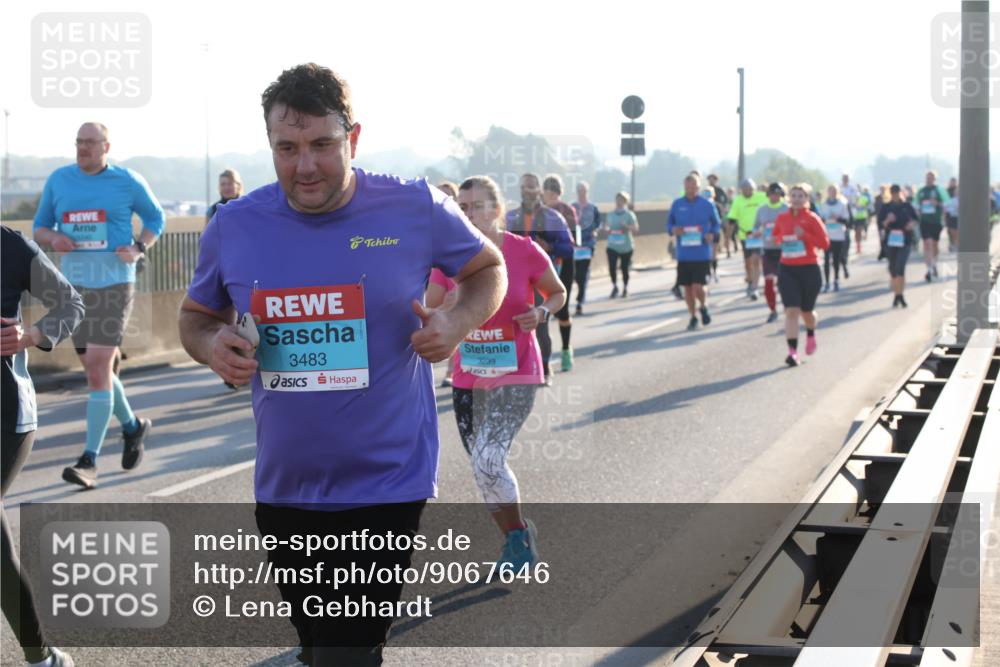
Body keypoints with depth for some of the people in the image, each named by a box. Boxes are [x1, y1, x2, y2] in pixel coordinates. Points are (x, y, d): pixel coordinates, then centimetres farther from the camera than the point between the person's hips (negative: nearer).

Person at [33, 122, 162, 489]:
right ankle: (133, 427, 39)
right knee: (95, 368, 14)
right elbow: (40, 227, 13)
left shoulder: (127, 181, -2)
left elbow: (155, 218, 11)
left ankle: (89, 461, -12)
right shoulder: (58, 180, 7)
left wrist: (139, 248, -7)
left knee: (98, 367, -13)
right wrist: (53, 238, -10)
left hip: (114, 284, -5)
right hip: (74, 285, 5)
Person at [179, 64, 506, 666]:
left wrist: (459, 322, -13)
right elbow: (197, 315, 13)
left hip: (387, 486, -4)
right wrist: (212, 344, -11)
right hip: (284, 487, 4)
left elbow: (488, 268, 8)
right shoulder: (234, 227, -4)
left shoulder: (415, 208, -10)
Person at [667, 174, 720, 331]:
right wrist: (673, 230, -11)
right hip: (683, 254, 2)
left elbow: (716, 224, 9)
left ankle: (703, 306, 21)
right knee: (687, 288, 7)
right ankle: (692, 317, 25)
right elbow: (669, 223, 11)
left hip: (702, 254, -2)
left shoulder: (707, 205, -1)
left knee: (697, 287, -11)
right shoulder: (677, 204, 3)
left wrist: (712, 234, -10)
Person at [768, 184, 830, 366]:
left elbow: (825, 243, -13)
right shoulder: (782, 218, 4)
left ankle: (811, 335, 46)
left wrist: (804, 235, -22)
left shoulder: (812, 218, -7)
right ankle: (793, 352, -15)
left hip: (809, 269, -2)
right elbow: (775, 235, 25)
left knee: (806, 311, 12)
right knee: (791, 311, -12)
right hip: (787, 269, 2)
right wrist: (781, 239, 9)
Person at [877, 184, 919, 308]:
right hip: (890, 241, 2)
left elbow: (916, 218, 15)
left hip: (904, 241, -2)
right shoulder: (886, 207, 4)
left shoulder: (907, 206, 4)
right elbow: (881, 224, 1)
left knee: (900, 267, -16)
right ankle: (896, 295, 19)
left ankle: (900, 295, -9)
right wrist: (888, 220, -19)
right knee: (893, 269, 7)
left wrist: (912, 223, -6)